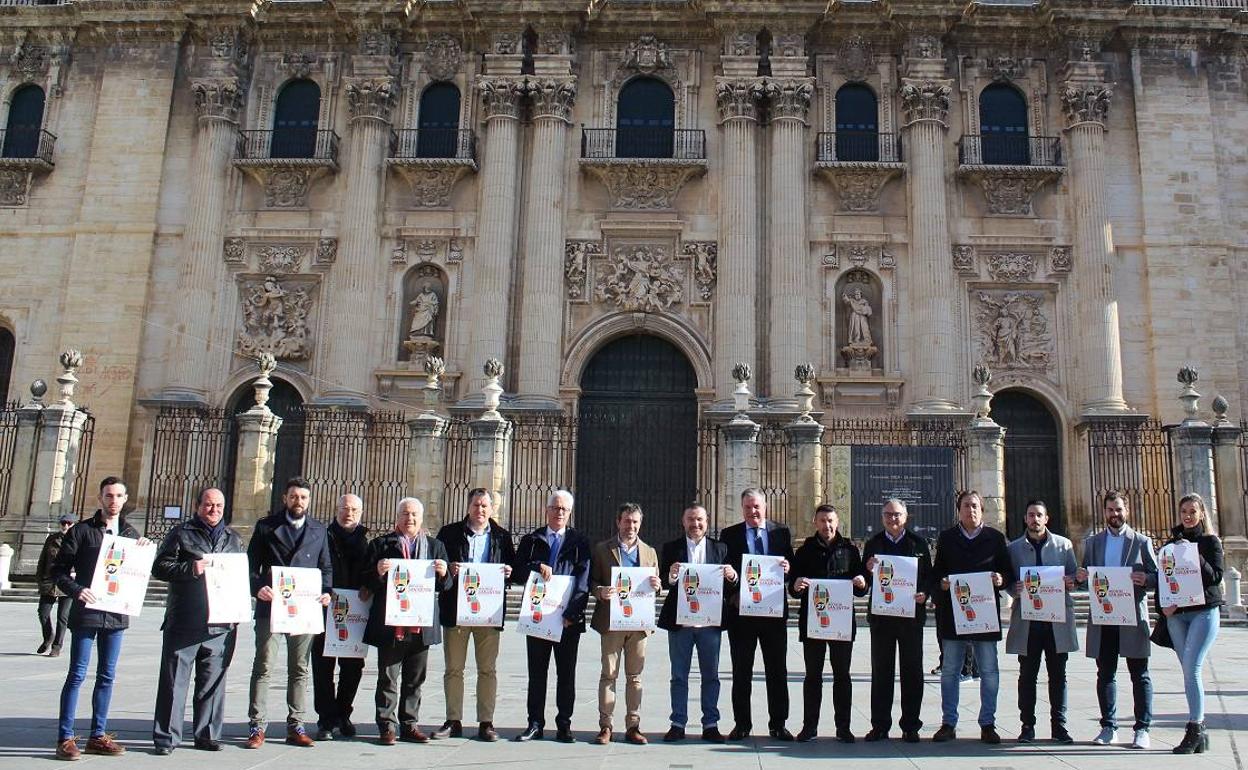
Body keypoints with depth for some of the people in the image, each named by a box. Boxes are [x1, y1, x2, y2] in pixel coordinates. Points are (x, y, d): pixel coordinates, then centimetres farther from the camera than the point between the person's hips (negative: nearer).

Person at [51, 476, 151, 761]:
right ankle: (65, 739, 4)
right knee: (77, 675, -2)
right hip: (86, 612, -4)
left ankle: (98, 736, 17)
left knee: (107, 676, 9)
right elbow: (59, 569, -3)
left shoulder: (131, 534, 12)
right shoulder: (81, 530, -1)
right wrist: (76, 590, -20)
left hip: (116, 614, 4)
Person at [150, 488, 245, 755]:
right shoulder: (181, 533, 5)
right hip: (184, 623, -3)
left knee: (213, 682, 9)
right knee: (174, 681, 0)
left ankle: (207, 734, 19)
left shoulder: (234, 539, 17)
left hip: (221, 625, 4)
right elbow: (160, 567, -2)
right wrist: (190, 569, -17)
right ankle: (166, 737, 8)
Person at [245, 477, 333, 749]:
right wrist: (257, 588, -14)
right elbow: (251, 563, 4)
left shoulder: (319, 530, 13)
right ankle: (258, 726, 5)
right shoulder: (266, 526, 7)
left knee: (300, 669, 7)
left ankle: (296, 726, 15)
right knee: (263, 666, -2)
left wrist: (326, 592, -2)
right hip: (270, 606, -2)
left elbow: (326, 567, 16)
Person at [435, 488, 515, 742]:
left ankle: (486, 722, 11)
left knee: (488, 669, 4)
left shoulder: (502, 536, 9)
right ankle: (453, 721, 15)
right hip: (455, 609, 0)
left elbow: (513, 567, 13)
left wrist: (509, 572, -8)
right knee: (454, 668, 6)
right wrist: (448, 570, -15)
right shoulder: (449, 533, 6)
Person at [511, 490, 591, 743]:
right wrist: (538, 567, -16)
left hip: (569, 618, -1)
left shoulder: (579, 542, 5)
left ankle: (564, 725, 13)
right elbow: (516, 573, 2)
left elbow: (583, 580, -4)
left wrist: (571, 613, -14)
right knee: (537, 673, 7)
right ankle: (535, 724, 14)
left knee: (566, 674, 5)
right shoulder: (530, 540, 10)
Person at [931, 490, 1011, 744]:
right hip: (952, 611, 1)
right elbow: (936, 572, 11)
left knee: (989, 671, 4)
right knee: (949, 670, 5)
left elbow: (1007, 572, 8)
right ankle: (948, 723, 12)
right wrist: (941, 583, -9)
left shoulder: (996, 538, 7)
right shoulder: (946, 538, 10)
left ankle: (988, 724, 14)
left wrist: (1001, 580, -12)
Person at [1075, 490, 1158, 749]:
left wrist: (1145, 579, -19)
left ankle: (1142, 729, 8)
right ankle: (1108, 727, 15)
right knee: (1105, 674, 7)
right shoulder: (1092, 542, 13)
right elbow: (1085, 578, 15)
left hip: (1132, 617, -3)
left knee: (1139, 675, 1)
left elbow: (1157, 576, 2)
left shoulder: (1142, 541, 5)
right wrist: (1080, 577, -8)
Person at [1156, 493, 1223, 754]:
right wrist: (1164, 605, -2)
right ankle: (1200, 732, 10)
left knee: (1191, 669, -14)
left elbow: (1216, 576, -7)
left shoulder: (1210, 541, 2)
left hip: (1204, 611, -4)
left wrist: (1194, 555, -18)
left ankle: (1194, 730, -11)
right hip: (1175, 614, 4)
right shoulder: (1170, 544, 14)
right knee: (1189, 671, 5)